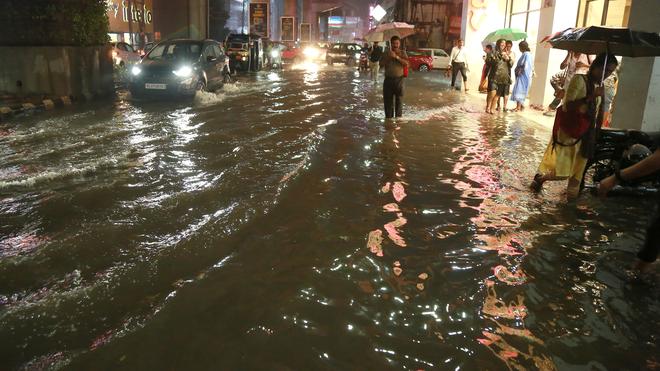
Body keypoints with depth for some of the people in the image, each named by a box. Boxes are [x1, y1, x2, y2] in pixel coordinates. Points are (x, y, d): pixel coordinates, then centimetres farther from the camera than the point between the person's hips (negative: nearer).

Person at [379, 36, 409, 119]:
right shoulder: (386, 53, 9)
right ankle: (388, 117, 13)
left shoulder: (402, 53, 3)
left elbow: (406, 63, -12)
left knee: (398, 99, 1)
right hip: (388, 79, 2)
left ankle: (398, 117, 8)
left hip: (398, 79, -2)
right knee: (388, 99, 4)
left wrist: (396, 57, -20)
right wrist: (388, 57, -11)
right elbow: (381, 64, 3)